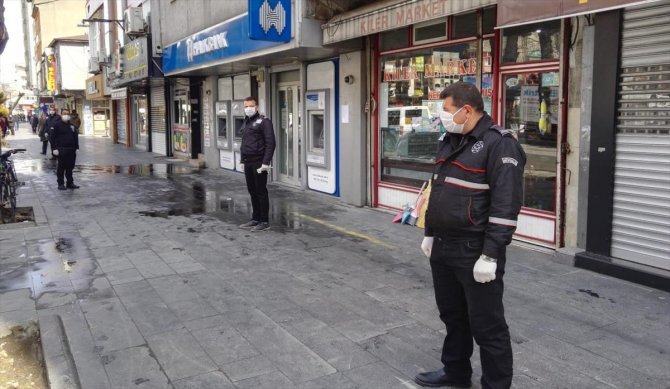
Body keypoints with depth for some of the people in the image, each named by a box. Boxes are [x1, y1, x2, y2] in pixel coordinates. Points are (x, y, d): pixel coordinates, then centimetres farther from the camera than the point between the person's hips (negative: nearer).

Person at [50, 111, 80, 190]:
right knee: (61, 168, 0)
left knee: (70, 167, 10)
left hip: (71, 150, 5)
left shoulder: (72, 126, 13)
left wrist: (76, 147, 12)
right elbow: (53, 137, -7)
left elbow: (76, 137, 18)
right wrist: (54, 148, -13)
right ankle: (61, 184, 6)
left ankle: (70, 183, 17)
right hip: (61, 150, -5)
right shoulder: (57, 125, -3)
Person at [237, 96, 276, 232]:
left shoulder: (263, 121, -8)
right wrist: (242, 159, 17)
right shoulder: (245, 122, 17)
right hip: (248, 163, 8)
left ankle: (265, 221, 5)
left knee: (261, 191, -3)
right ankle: (255, 219, 21)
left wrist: (266, 162, -20)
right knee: (252, 191, 12)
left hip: (258, 163, -8)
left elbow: (270, 143, -15)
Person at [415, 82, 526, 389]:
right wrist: (430, 234, 19)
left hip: (474, 251, -8)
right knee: (452, 315, 21)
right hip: (442, 247, 9)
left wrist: (490, 255, -22)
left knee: (486, 325, 4)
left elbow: (505, 205, -20)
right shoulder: (449, 140, 12)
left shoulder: (499, 144, -15)